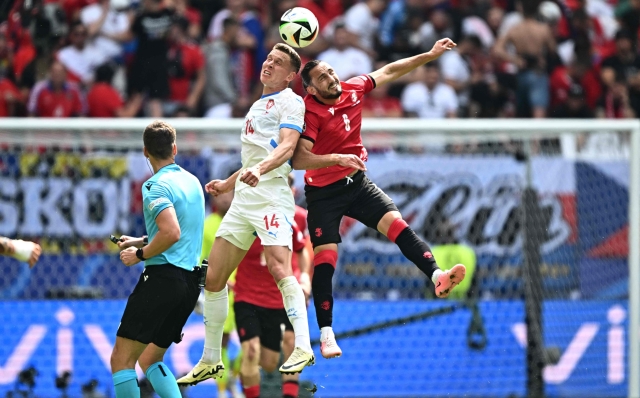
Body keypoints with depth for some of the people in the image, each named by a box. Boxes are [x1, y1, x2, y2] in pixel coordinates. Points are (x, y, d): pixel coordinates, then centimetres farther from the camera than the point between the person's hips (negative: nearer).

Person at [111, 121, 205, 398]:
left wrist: (140, 255, -11)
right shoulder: (192, 181, 14)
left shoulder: (156, 186, -12)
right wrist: (142, 242, 27)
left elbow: (172, 233, -25)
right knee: (149, 360, 18)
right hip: (190, 280, 9)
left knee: (121, 359, -4)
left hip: (163, 276, -9)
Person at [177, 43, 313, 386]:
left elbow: (286, 146, -18)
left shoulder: (290, 101, -2)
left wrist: (259, 169, -34)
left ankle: (303, 347, -26)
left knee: (279, 268, -26)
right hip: (243, 199, 9)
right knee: (213, 278, 5)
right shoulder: (257, 106, 25)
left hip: (272, 196, -9)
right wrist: (227, 184, 41)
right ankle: (211, 361, 13)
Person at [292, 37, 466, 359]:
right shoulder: (309, 112, -21)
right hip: (323, 193, -5)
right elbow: (298, 159, -31)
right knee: (325, 256, -11)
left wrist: (430, 55, 7)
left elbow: (388, 72, 10)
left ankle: (436, 276, -28)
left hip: (357, 183, 5)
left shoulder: (352, 89, -4)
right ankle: (326, 333, -11)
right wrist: (337, 158, -42)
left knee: (396, 223, -15)